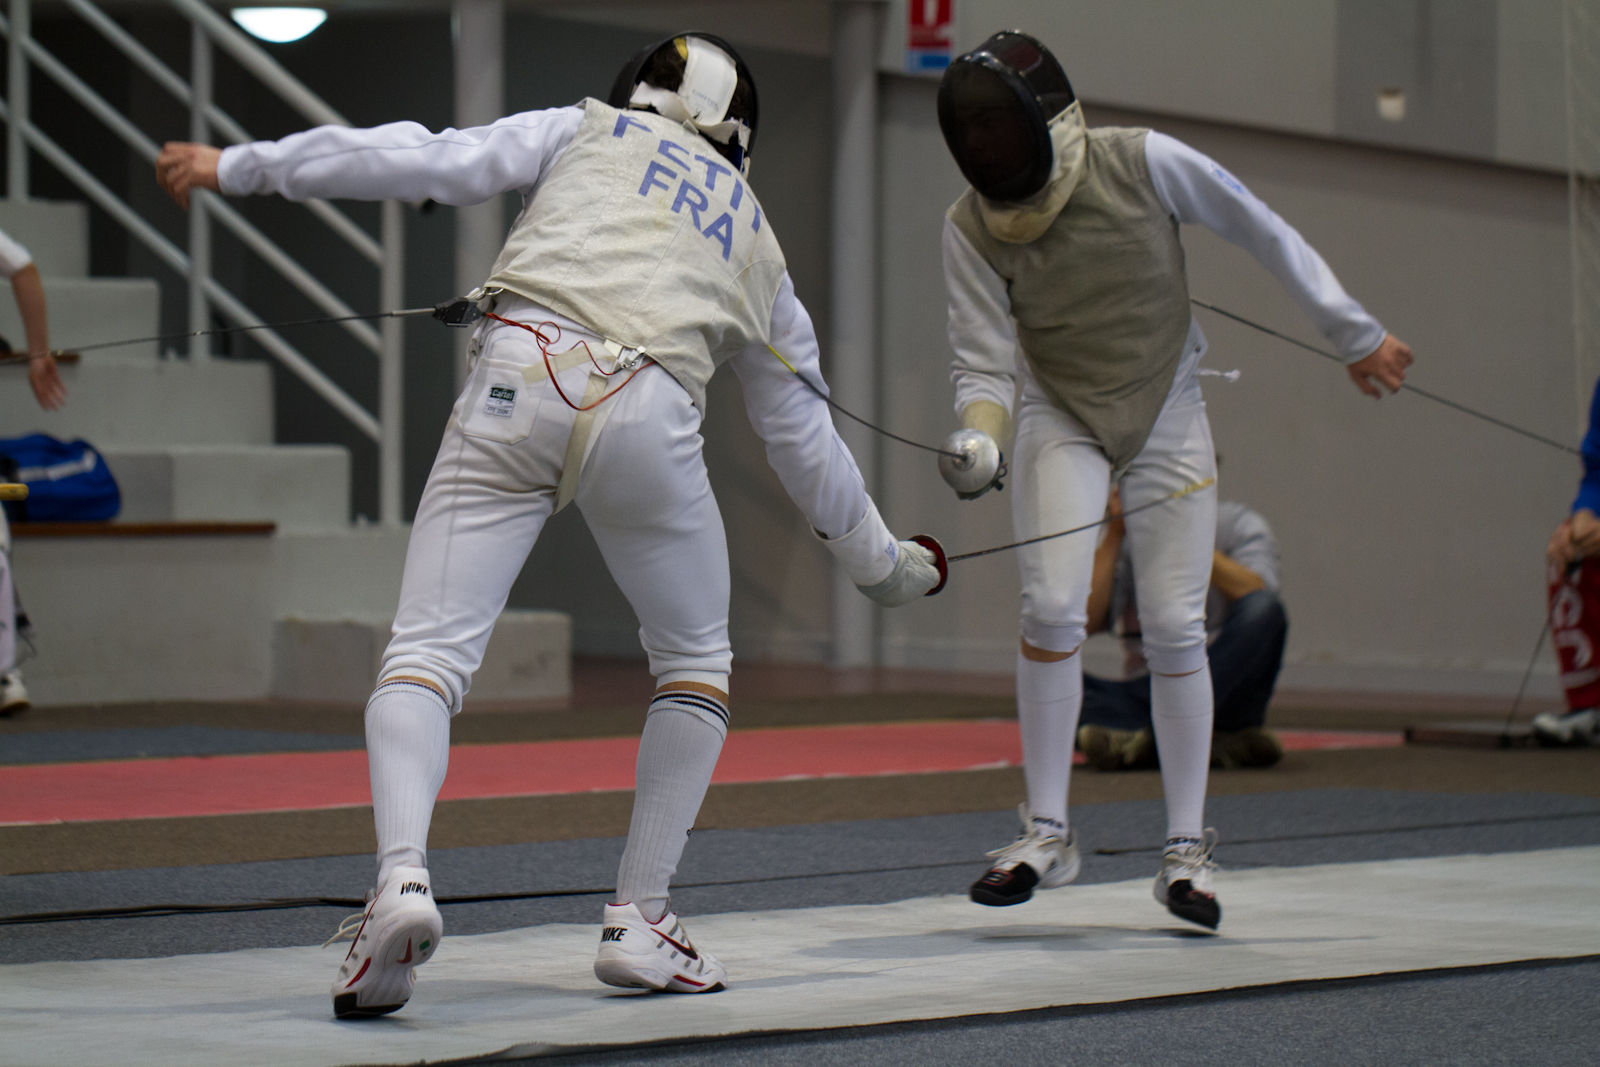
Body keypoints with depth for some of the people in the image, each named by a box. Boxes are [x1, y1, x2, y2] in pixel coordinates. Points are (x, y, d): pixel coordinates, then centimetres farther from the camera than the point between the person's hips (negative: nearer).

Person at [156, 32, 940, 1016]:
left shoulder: (586, 130, 27)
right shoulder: (756, 242, 32)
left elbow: (428, 160, 12)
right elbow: (806, 438, 38)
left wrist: (240, 166, 15)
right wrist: (881, 560, 53)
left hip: (521, 387, -1)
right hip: (648, 416, 1)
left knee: (426, 660, -1)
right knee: (697, 666, 25)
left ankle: (402, 879, -29)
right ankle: (639, 921, 19)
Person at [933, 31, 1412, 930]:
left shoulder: (1143, 164, -22)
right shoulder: (973, 229, -16)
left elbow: (1264, 231, -10)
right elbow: (984, 362, -14)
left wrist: (1355, 332, -4)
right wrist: (978, 441, -36)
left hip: (1167, 417, -1)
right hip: (1059, 420, 1)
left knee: (1174, 628, -6)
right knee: (1054, 608, -19)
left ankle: (1188, 849, 7)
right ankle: (1047, 835, -7)